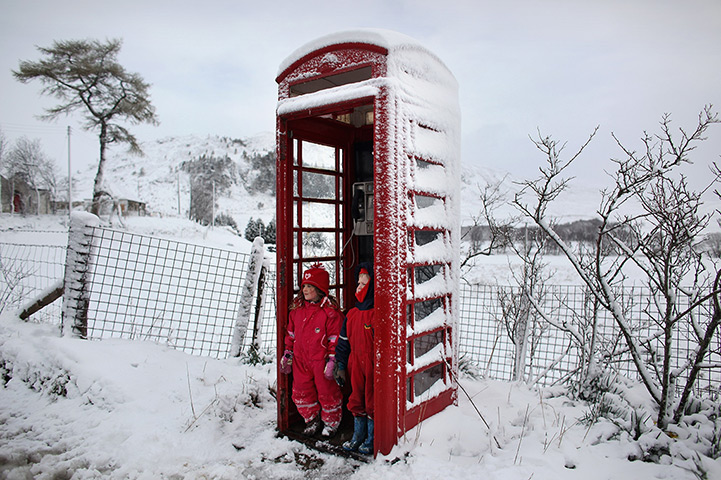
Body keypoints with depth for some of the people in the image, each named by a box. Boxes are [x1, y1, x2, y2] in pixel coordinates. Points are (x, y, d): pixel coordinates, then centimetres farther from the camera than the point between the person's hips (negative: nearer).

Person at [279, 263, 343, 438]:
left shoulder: (330, 311, -13)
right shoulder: (297, 309, 6)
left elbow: (335, 337, -12)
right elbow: (291, 333, 15)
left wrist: (332, 360, -15)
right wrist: (287, 354, 14)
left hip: (321, 360, -6)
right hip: (301, 360, 6)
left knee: (327, 392, 7)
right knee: (301, 392, 12)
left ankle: (331, 422, 30)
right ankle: (312, 420, 34)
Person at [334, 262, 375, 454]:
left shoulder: (378, 314, -14)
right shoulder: (352, 314, 7)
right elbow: (343, 341, 13)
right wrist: (340, 366, 13)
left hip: (372, 366, -6)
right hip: (355, 366, 6)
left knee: (372, 403, 7)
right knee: (356, 401, 16)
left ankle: (371, 439, 24)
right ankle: (358, 436, 33)